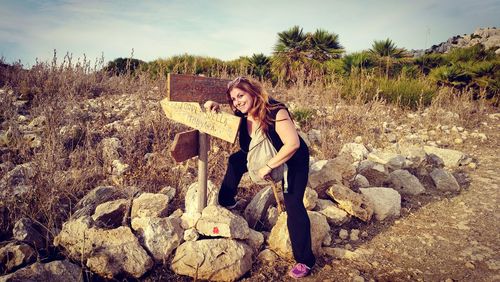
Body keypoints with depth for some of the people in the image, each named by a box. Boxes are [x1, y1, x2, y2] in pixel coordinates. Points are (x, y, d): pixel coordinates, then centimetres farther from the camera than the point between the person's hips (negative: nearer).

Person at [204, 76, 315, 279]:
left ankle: (305, 261, -5)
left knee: (293, 205, -15)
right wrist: (215, 107, -17)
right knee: (235, 161, 11)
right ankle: (227, 201, 30)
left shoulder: (275, 112, -34)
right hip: (265, 156, 8)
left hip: (292, 160, -7)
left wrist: (268, 167, -35)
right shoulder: (242, 115, -12)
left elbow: (293, 144, -39)